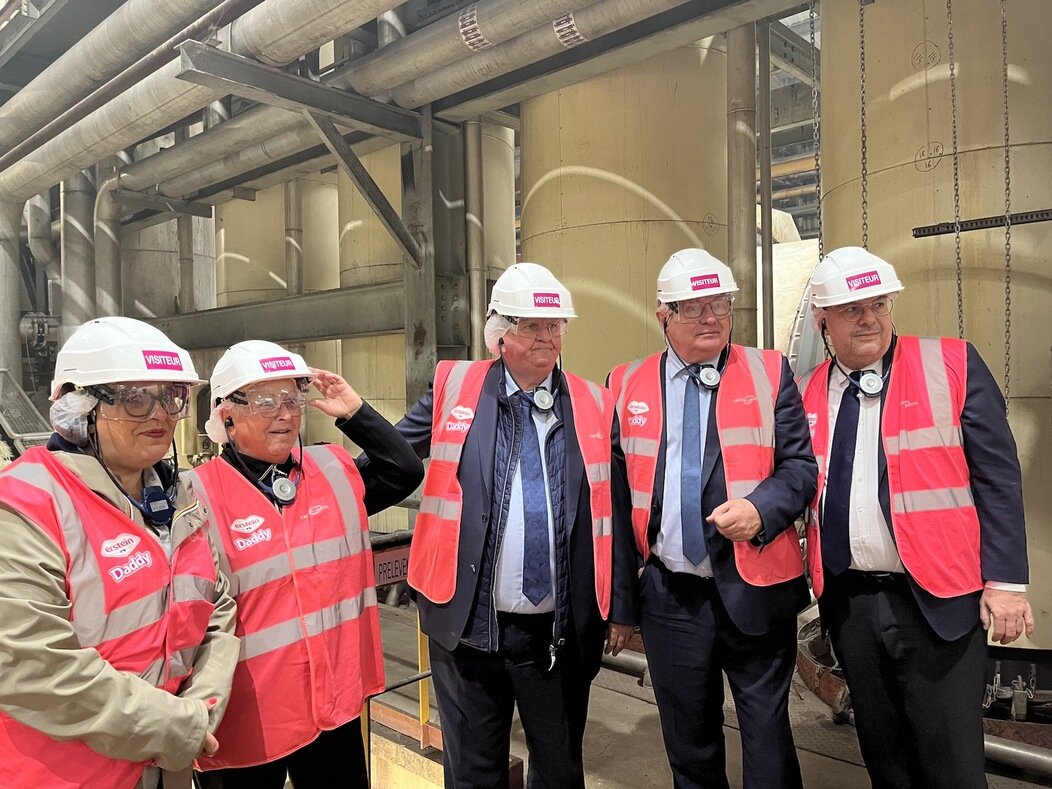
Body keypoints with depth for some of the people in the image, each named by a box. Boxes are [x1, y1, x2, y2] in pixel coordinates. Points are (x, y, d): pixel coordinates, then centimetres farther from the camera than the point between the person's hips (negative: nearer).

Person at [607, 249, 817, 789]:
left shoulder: (769, 373, 1)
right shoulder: (628, 386, 3)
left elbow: (801, 467, 1)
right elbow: (620, 501, 4)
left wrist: (760, 507, -21)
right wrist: (622, 602, 6)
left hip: (755, 591, -1)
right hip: (669, 597, 2)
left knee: (767, 736, 11)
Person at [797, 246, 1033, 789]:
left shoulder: (952, 364, -3)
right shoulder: (807, 393, 5)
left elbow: (997, 475, -4)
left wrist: (1005, 579, -8)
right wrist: (811, 582, 4)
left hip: (937, 599, -3)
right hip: (847, 603, 3)